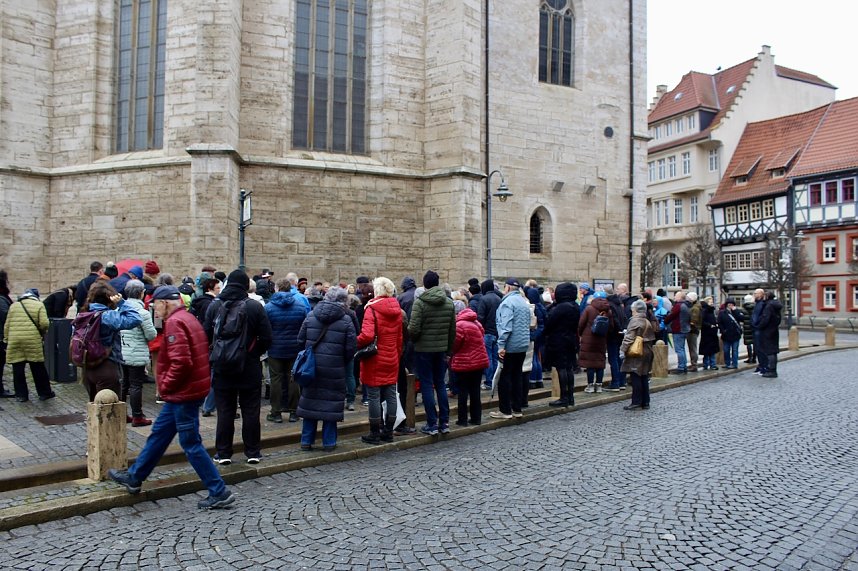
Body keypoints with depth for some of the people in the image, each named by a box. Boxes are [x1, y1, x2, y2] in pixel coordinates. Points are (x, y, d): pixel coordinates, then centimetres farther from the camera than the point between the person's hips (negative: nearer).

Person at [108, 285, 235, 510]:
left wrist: (165, 385, -12)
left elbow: (181, 361, -26)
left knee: (191, 444, -2)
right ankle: (134, 478, 37)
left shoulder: (174, 323, -17)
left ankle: (219, 493, 3)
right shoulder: (188, 318, 13)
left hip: (183, 392, -10)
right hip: (187, 389, 10)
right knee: (159, 434, 21)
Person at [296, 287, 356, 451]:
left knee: (310, 399, 12)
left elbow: (301, 340, 6)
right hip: (334, 369, -3)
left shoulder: (310, 315, 3)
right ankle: (329, 442, 12)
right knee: (331, 403, 6)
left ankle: (306, 441, 18)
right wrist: (343, 362, 11)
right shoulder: (345, 320, -7)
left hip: (311, 367, 3)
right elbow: (351, 348, -7)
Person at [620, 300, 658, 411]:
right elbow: (651, 337, 16)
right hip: (647, 352, 8)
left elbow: (629, 338, -18)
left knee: (636, 378, -4)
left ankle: (636, 402, -2)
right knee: (644, 378, 12)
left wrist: (623, 349, -14)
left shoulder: (635, 321, -13)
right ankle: (645, 402, 16)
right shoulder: (648, 321, 11)